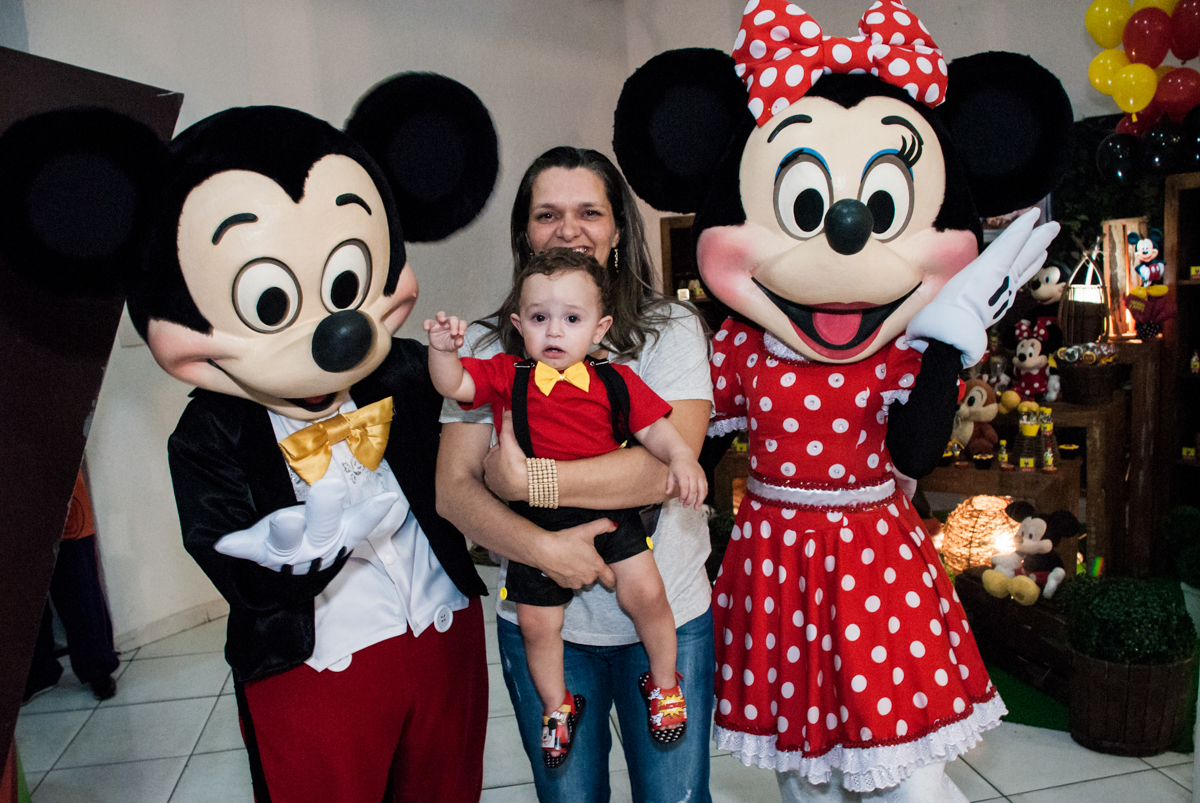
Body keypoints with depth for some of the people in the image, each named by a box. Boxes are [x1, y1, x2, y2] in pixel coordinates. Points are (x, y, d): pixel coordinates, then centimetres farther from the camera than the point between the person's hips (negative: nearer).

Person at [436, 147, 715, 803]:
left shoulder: (671, 330, -5)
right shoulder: (489, 347, -2)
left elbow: (669, 465, -18)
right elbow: (452, 488, -7)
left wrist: (525, 478, -19)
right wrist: (542, 547, -23)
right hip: (541, 621, 1)